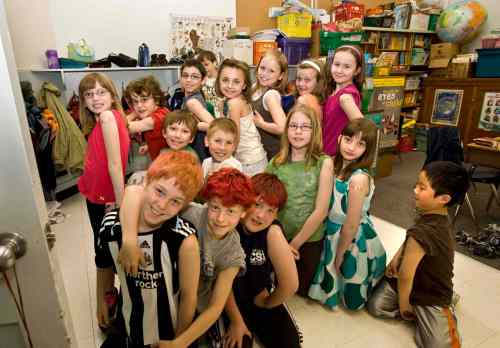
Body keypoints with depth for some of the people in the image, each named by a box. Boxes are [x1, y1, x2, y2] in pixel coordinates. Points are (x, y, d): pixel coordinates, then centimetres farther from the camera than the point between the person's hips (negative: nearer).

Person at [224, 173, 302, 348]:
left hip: (261, 297, 1)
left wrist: (266, 304, -8)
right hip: (231, 300, -1)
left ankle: (257, 325, 23)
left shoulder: (272, 231, -23)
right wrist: (236, 320, -12)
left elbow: (290, 284, -21)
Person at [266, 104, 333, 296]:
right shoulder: (276, 162, -5)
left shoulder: (324, 163, -13)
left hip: (309, 241, -1)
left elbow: (320, 211, -15)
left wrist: (295, 243, -12)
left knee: (302, 291, 18)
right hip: (278, 238, 2)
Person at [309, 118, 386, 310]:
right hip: (335, 233, 6)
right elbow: (331, 206, 1)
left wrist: (339, 255, -11)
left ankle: (387, 280, 39)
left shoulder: (359, 179, -31)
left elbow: (351, 225, -23)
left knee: (352, 299, 18)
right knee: (333, 278, 25)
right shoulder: (336, 165, -7)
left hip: (354, 241, -6)